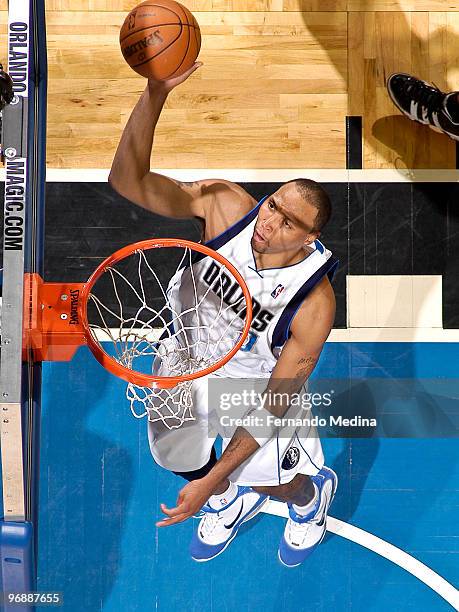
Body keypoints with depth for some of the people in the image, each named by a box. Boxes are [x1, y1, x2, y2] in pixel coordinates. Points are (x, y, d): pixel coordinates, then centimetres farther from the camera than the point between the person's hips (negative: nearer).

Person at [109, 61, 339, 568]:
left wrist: (211, 482, -25)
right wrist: (155, 94, -56)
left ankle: (311, 493, 26)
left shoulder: (313, 305, -35)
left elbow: (271, 407, -27)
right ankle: (236, 498, 43)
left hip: (259, 376, -3)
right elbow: (128, 181, -41)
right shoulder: (224, 203, -30)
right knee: (174, 455, 5)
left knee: (260, 477, -16)